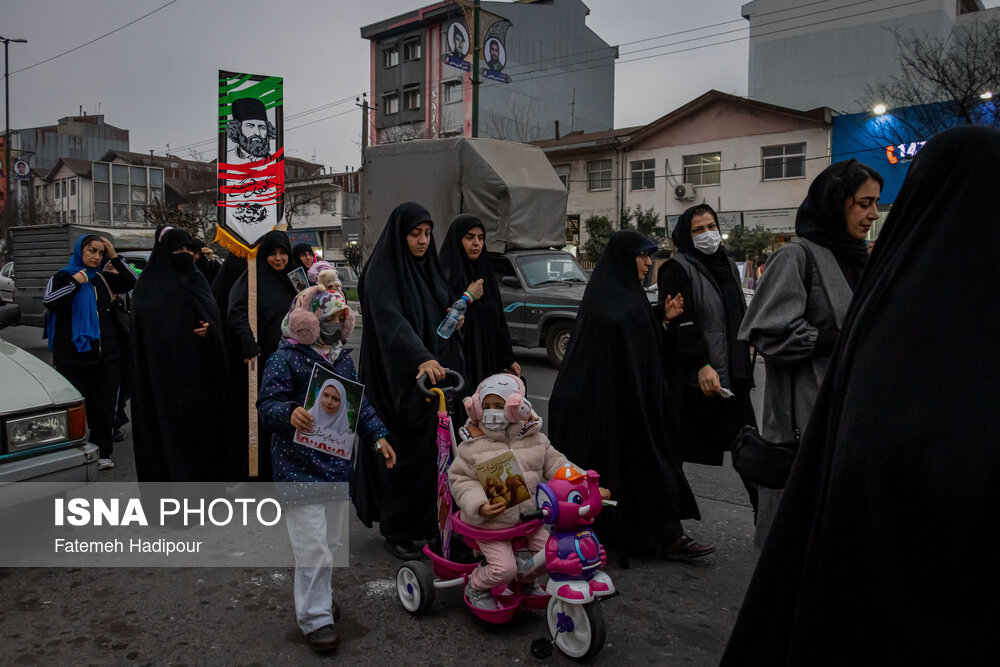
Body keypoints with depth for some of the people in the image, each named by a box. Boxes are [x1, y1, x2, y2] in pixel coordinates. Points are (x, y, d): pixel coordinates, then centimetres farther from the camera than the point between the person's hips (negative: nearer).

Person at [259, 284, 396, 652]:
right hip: (299, 466, -7)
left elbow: (359, 403, 15)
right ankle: (315, 617, 10)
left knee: (329, 537, 20)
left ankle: (318, 596, 40)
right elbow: (267, 404, -16)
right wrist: (289, 413, -37)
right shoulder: (285, 359, -11)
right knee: (313, 546, -5)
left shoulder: (342, 358, 10)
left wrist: (378, 436, 6)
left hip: (336, 463, 7)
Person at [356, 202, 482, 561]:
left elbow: (446, 309, 21)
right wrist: (421, 358, -42)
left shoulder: (429, 268, 11)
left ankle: (426, 522, 25)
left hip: (435, 373, 7)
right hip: (398, 379, -7)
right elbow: (392, 320, -27)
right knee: (404, 454, -1)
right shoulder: (382, 272, -11)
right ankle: (396, 532, 14)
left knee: (432, 449, 10)